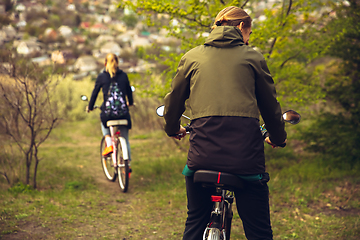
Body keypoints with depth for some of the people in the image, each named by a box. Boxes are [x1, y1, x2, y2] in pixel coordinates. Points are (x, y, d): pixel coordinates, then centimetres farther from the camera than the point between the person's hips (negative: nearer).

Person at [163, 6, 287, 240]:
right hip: (245, 151, -2)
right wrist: (277, 137, 34)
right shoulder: (252, 57, 9)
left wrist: (173, 129, 41)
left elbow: (174, 101, 21)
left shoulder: (191, 57, 14)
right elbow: (270, 104, 16)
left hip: (202, 151, 2)